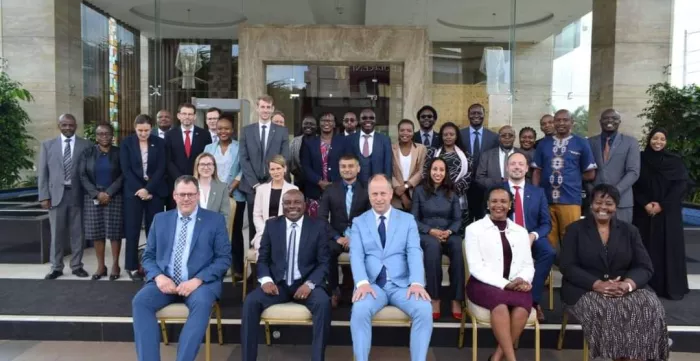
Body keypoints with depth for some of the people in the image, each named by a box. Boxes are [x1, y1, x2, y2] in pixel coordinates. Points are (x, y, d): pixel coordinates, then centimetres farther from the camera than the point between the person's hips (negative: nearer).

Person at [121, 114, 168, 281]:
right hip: (134, 191, 0)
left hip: (155, 191, 1)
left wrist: (148, 189, -12)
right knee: (132, 229, 0)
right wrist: (139, 189, -12)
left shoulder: (159, 143, 3)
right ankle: (132, 267, 10)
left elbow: (161, 169, -2)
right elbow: (126, 169, -3)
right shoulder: (126, 143, 2)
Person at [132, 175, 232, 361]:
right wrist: (158, 276, -10)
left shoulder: (215, 220, 4)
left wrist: (197, 280, -16)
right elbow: (148, 256, 13)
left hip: (200, 282, -3)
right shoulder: (160, 219, 14)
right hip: (165, 281, 3)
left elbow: (224, 258, -2)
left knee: (202, 303, -34)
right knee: (140, 301, -25)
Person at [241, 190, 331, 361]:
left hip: (305, 284, -1)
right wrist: (266, 279, -14)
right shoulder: (271, 225, 8)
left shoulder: (318, 227, 2)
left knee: (323, 303, -32)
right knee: (250, 302, -25)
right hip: (277, 283, 2)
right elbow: (263, 259, 7)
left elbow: (324, 263, -1)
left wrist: (310, 283, -19)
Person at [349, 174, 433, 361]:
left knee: (424, 309, -28)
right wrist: (362, 282, -23)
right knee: (359, 310, -32)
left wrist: (417, 283, -21)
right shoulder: (359, 222, 10)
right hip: (372, 283, 0)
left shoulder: (407, 220, 11)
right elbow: (356, 255, -3)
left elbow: (414, 253, -2)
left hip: (402, 284, 1)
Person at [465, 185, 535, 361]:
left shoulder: (521, 232, 17)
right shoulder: (474, 229, 4)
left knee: (523, 305, -30)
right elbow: (476, 267, -5)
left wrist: (523, 280, -12)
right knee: (501, 304, -35)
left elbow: (528, 265, 11)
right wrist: (505, 284, -17)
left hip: (515, 287, 3)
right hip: (484, 284, -3)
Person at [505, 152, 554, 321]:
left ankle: (533, 299, -19)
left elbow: (546, 223, 7)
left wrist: (533, 235, -15)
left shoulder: (538, 192, 12)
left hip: (531, 238, 2)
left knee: (549, 252, -30)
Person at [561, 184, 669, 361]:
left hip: (625, 290, 3)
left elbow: (645, 267, 4)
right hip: (585, 291, -3)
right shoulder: (575, 229, 4)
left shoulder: (629, 231, 13)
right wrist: (597, 284, -20)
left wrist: (627, 284, -18)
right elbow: (567, 266, -5)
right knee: (607, 313, -32)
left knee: (651, 308, -25)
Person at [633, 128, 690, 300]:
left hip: (668, 212, 0)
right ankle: (645, 285, 9)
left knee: (668, 247, 0)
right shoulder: (640, 159, 3)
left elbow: (681, 186, -3)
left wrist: (662, 205, -12)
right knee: (646, 247, 2)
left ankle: (671, 287, 8)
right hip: (644, 212, 0)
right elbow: (634, 185, 1)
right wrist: (645, 204, -12)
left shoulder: (675, 161, 3)